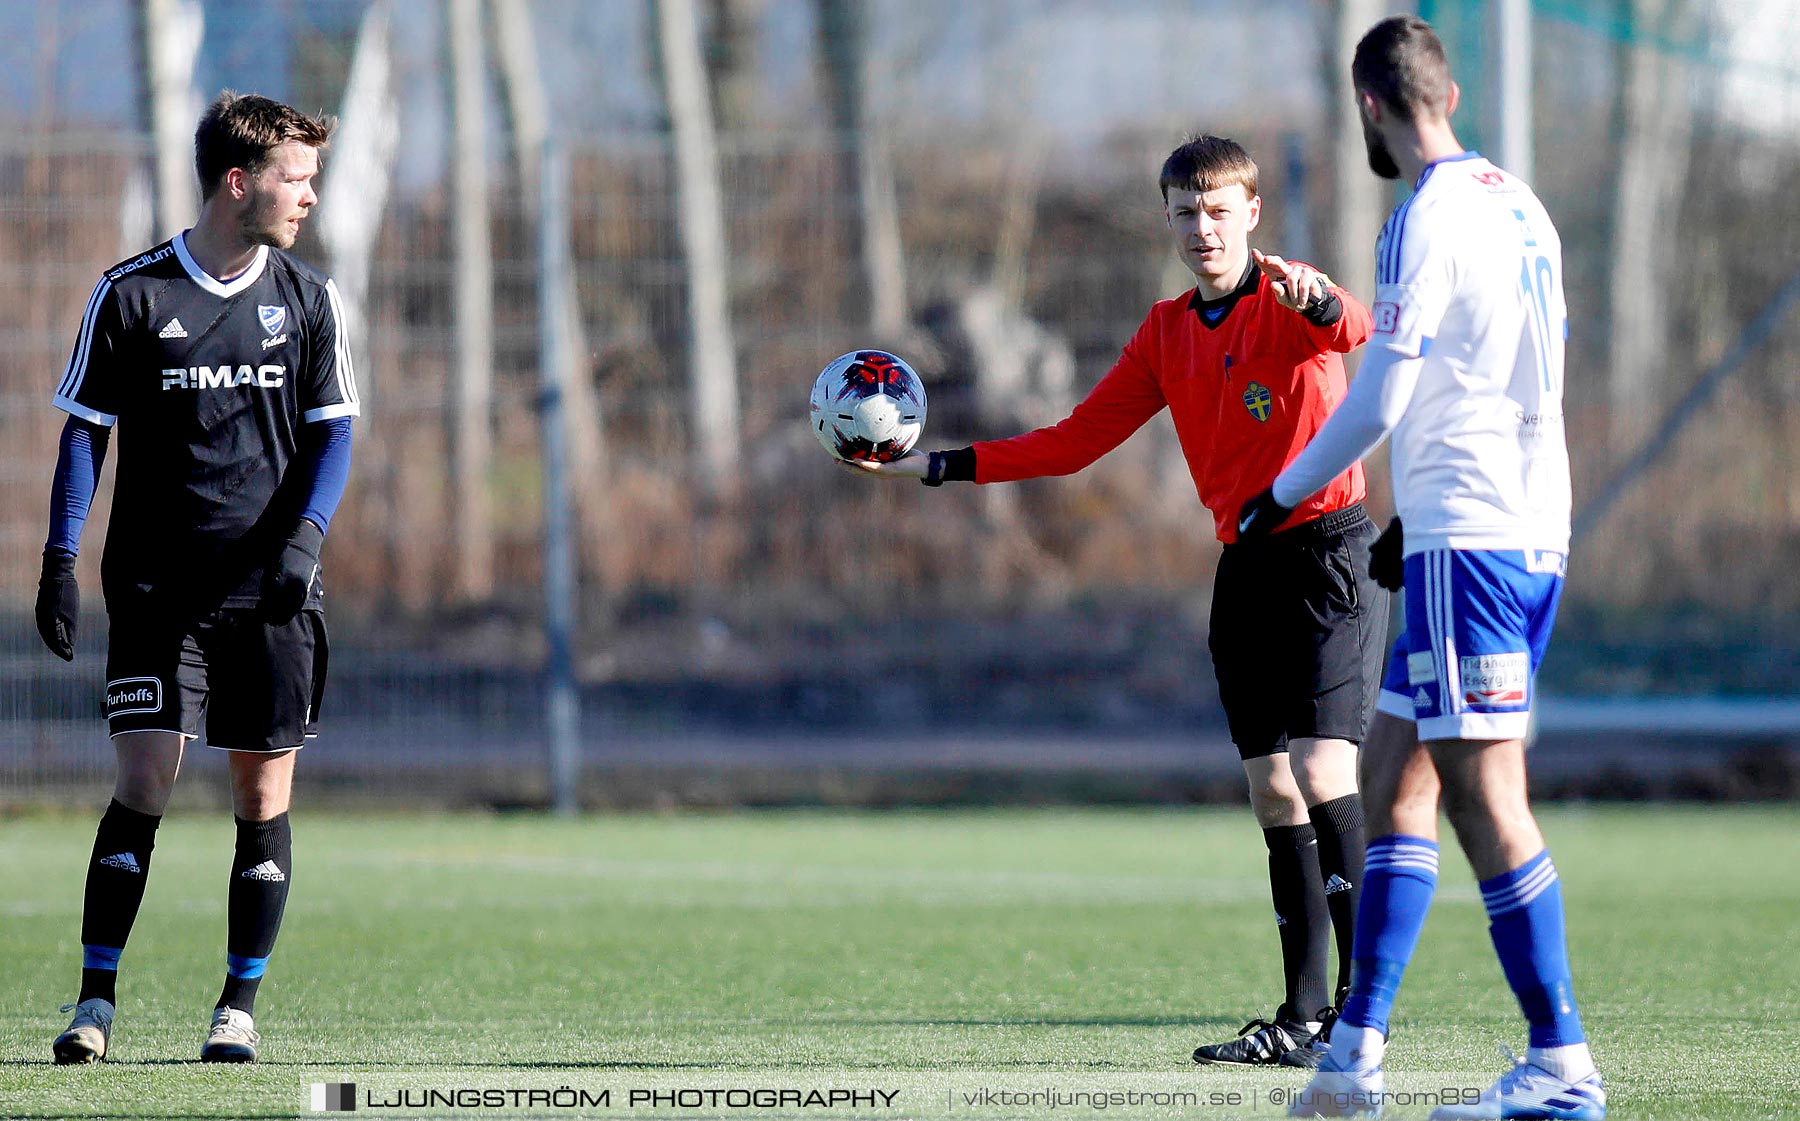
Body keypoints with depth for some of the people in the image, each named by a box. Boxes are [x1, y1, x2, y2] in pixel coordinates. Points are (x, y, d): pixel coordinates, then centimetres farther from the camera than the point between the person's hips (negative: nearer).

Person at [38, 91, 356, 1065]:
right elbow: (84, 430, 2)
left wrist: (304, 537, -10)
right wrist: (58, 563, -4)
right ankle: (95, 1003, -2)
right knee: (144, 781, -10)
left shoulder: (307, 299, 6)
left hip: (270, 588, 2)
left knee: (264, 795, 1)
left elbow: (332, 431, 7)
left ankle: (240, 1009, 11)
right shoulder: (131, 294, -1)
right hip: (156, 583, -2)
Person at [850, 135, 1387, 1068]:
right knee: (1273, 794, 5)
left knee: (1320, 773, -17)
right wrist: (932, 466, 11)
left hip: (1327, 550, -7)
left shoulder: (1289, 301, -6)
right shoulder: (1167, 333, 13)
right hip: (1245, 566, 7)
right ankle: (1303, 1020, 6)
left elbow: (1354, 328, -30)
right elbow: (1076, 440, 16)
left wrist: (1318, 300, -54)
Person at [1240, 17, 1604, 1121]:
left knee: (1488, 800, -7)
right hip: (1531, 530, 9)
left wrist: (1281, 499, 2)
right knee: (1395, 779, 12)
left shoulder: (1427, 220, -12)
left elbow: (1377, 404, -13)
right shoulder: (1519, 205, 14)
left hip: (1469, 539, -9)